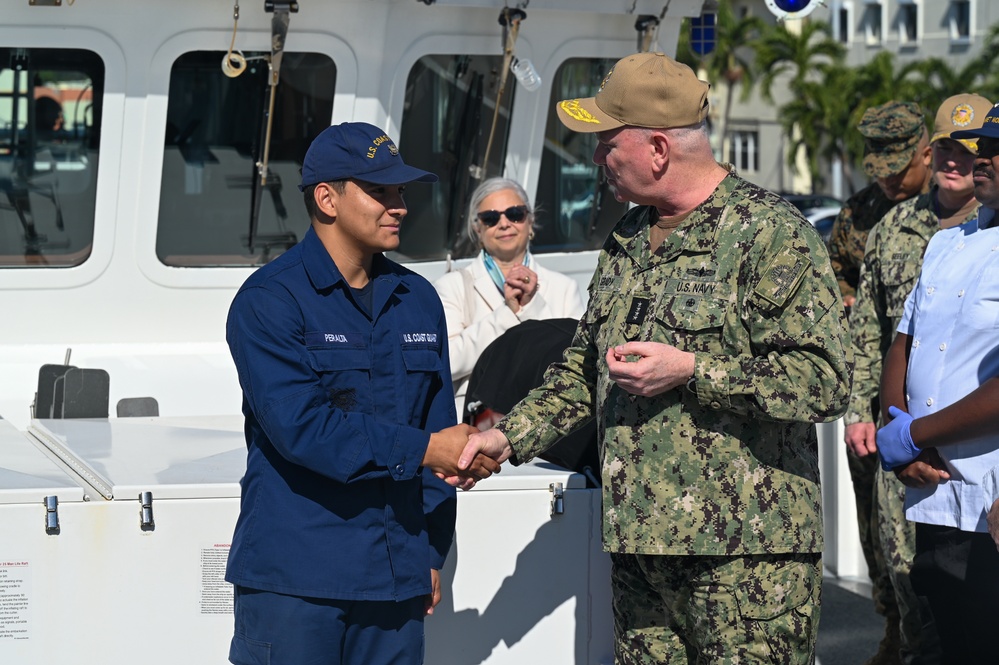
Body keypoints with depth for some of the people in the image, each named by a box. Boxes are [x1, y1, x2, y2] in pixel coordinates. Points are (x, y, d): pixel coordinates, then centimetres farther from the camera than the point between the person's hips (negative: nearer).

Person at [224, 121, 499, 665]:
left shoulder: (418, 300, 13)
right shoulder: (268, 301, -7)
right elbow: (301, 426, -18)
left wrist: (432, 550, 13)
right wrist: (421, 450, -17)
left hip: (395, 578, 5)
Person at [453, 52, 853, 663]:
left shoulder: (771, 233, -9)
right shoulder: (628, 241, 16)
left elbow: (826, 381, -16)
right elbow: (585, 368, 26)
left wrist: (691, 372, -18)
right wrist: (511, 436, 13)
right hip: (639, 545, 7)